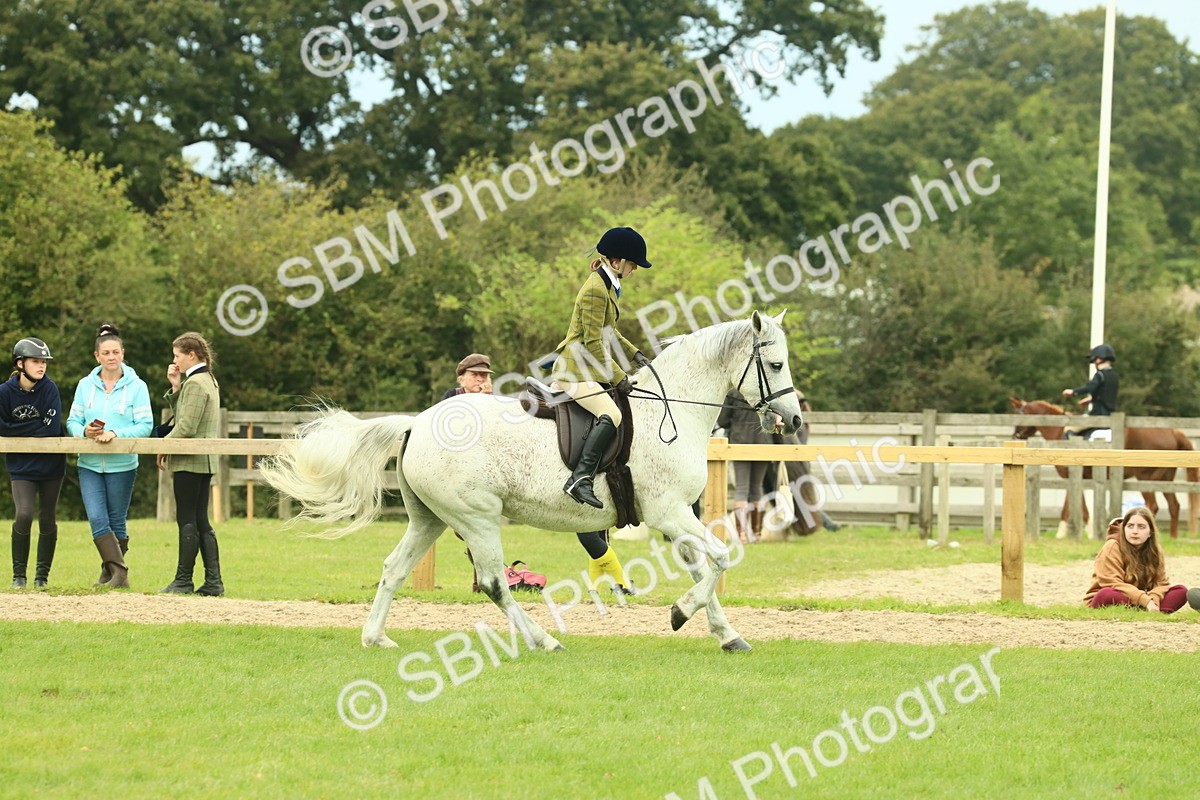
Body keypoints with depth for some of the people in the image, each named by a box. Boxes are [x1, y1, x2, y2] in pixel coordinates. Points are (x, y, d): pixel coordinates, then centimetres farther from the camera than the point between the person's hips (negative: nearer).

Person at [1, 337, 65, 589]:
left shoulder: (50, 389, -9)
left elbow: (53, 428, -17)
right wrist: (36, 427, -14)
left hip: (51, 464, 1)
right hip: (22, 467, -1)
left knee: (48, 520, 6)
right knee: (24, 515, -17)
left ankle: (42, 575, 19)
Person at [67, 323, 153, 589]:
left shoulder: (136, 386, -2)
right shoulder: (85, 385, 7)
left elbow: (145, 425, -7)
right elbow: (72, 421, 9)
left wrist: (115, 434, -21)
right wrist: (84, 430, -14)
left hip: (122, 464, -2)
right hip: (90, 464, 2)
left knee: (117, 522, 6)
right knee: (97, 519, -10)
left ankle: (112, 572, 16)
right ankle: (118, 573, -11)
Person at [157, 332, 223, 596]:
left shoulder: (195, 383, -14)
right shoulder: (208, 381, 17)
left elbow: (187, 426, -19)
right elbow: (181, 414, 19)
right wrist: (176, 387, 9)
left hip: (190, 461, -10)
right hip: (204, 461, 10)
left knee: (187, 521, -5)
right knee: (201, 522, 9)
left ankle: (183, 581, -1)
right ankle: (213, 581, 5)